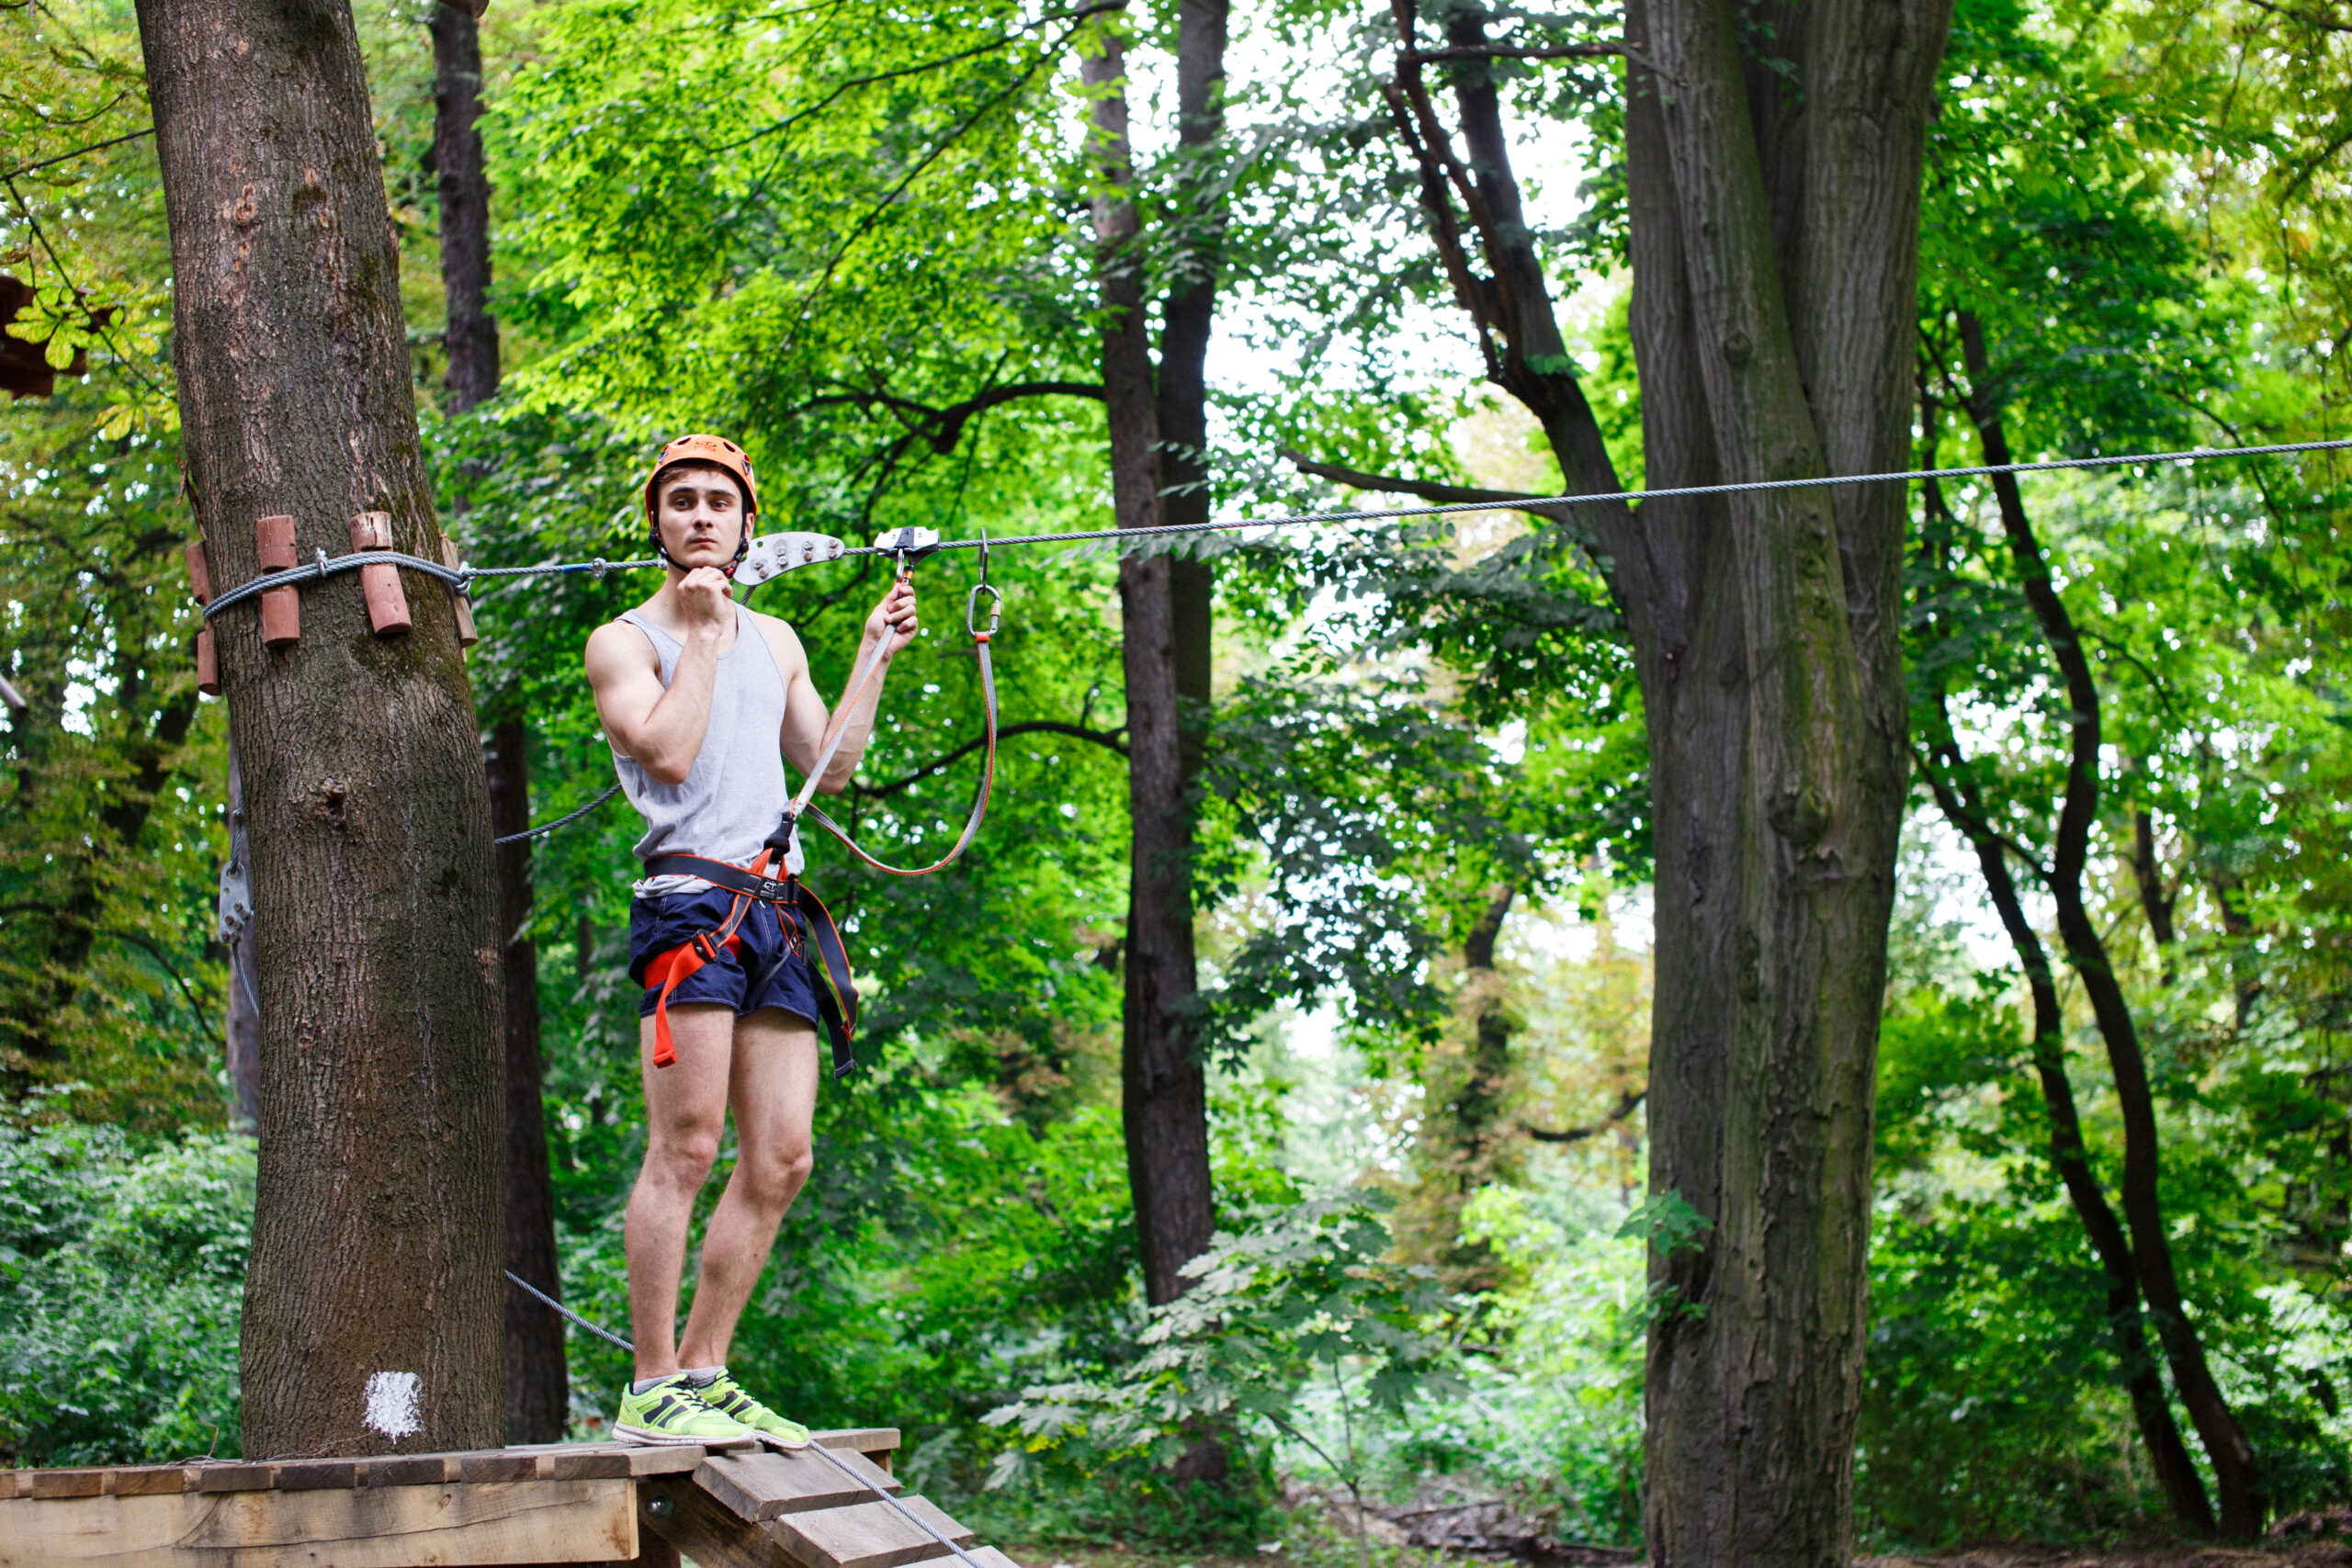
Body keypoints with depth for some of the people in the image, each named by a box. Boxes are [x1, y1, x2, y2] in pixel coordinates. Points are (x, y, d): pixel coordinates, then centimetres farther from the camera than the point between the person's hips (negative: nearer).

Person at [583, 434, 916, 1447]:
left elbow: (831, 767, 21)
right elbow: (669, 754, -11)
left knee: (781, 1161, 2)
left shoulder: (775, 641, 25)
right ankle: (650, 1392, -11)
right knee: (686, 1148, -14)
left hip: (774, 914, 7)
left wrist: (874, 658, 17)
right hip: (689, 900, -7)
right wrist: (700, 637, -5)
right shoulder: (624, 641, 4)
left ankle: (702, 1373, 9)